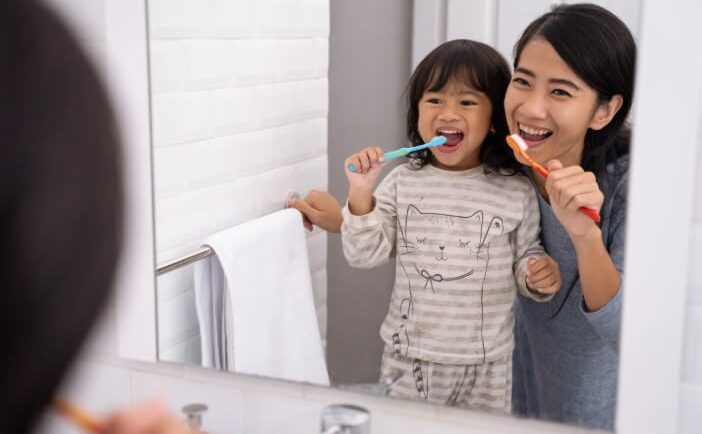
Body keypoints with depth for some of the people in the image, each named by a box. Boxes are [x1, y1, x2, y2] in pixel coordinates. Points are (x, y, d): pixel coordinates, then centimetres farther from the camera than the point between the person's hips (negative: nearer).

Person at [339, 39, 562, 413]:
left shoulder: (516, 192, -5)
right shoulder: (401, 183, -3)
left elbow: (525, 255, 6)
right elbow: (365, 255, -5)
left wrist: (540, 275, -16)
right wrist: (360, 195, -18)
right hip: (408, 358, 1)